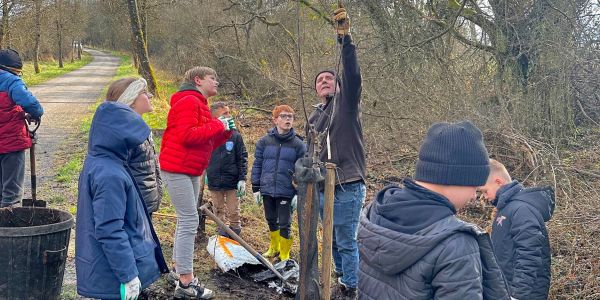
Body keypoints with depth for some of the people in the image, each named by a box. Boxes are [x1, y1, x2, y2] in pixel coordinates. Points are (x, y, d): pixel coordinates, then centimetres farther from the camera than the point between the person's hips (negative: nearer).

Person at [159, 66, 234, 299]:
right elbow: (187, 135, -25)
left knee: (186, 221, 15)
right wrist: (218, 126, -17)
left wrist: (225, 132, 4)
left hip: (191, 171, 11)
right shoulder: (188, 102, -12)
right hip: (177, 169, -11)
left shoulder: (199, 105, 19)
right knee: (189, 221, -11)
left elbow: (207, 143, 19)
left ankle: (179, 270, 25)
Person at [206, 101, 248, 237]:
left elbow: (243, 158, -1)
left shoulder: (235, 136, -2)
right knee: (219, 211, 13)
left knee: (234, 212, 3)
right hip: (214, 182, 1)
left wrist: (242, 179, -7)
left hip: (232, 182, -1)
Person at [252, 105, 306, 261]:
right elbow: (257, 165, 6)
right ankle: (274, 247, 38)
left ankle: (284, 255, 17)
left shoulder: (298, 145, -3)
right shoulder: (264, 141, 2)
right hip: (267, 190, 3)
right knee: (271, 220, 17)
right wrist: (256, 188, 3)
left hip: (286, 192, -3)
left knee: (284, 224, 1)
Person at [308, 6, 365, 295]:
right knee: (333, 241, 17)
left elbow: (353, 74, -19)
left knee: (347, 242, -3)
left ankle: (351, 288, 7)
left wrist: (345, 37, -28)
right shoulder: (314, 117, 17)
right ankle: (342, 278, 33)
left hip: (348, 186, -7)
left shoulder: (346, 101, 0)